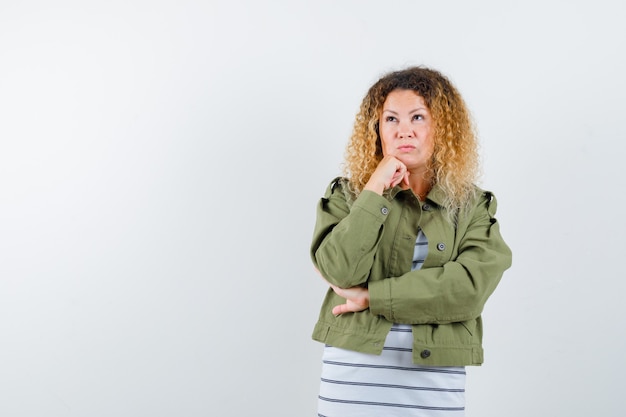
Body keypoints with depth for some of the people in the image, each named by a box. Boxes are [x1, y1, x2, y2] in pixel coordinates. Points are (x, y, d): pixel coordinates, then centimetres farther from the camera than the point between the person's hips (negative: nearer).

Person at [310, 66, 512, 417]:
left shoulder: (474, 206, 2)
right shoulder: (348, 194, 3)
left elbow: (471, 287, -14)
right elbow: (342, 272, -13)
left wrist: (372, 296, -14)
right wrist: (375, 189, -14)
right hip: (354, 374, 0)